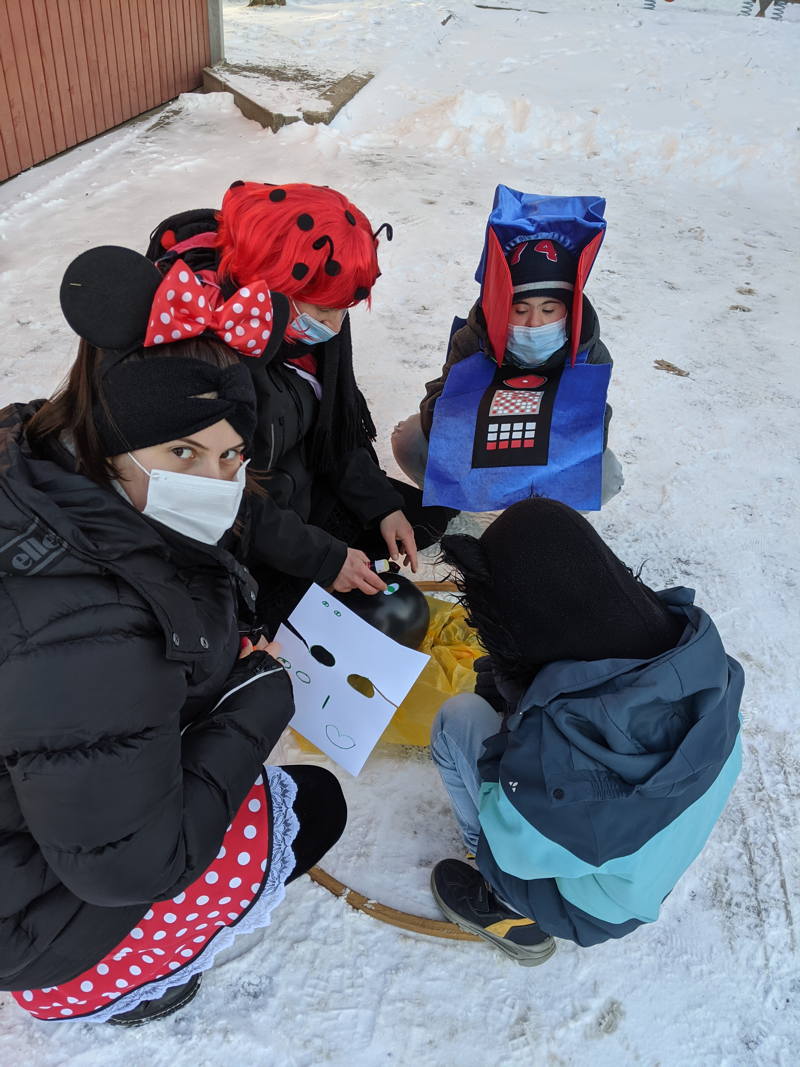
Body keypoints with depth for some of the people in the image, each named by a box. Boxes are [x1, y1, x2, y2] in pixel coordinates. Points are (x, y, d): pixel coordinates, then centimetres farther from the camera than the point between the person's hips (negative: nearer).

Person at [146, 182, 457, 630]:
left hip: (296, 491, 8)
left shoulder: (313, 314, -9)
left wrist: (380, 504, -3)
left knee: (425, 516, 10)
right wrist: (324, 559, -21)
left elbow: (336, 423, 4)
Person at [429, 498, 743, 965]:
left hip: (589, 913, -5)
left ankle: (516, 913, 12)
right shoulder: (697, 644, -24)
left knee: (458, 722, -8)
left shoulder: (550, 740, -41)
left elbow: (514, 850, -22)